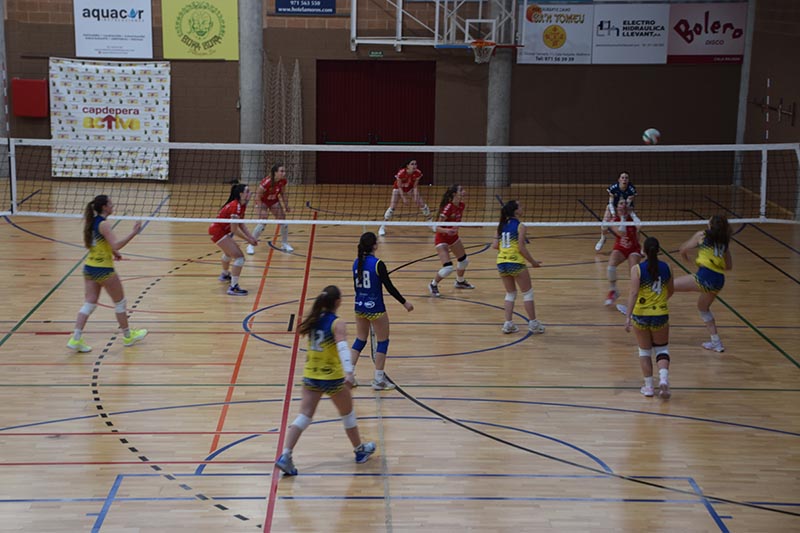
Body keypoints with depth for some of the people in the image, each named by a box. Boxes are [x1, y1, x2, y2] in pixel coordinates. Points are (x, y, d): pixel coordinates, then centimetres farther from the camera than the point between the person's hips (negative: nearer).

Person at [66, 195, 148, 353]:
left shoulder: (91, 221, 8)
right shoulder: (104, 224, -19)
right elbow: (116, 245, -28)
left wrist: (112, 251, 16)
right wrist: (133, 233, -29)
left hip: (89, 267, 8)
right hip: (103, 269, -8)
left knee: (89, 304, 8)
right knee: (120, 302, 11)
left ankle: (75, 339, -1)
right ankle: (128, 336, 25)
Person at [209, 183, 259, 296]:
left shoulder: (242, 206, 4)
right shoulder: (235, 206, -25)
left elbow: (241, 225, 7)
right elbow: (234, 230, -24)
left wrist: (252, 237, -4)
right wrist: (248, 240, -18)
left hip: (220, 230, 11)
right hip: (218, 232, -11)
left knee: (229, 251, 36)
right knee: (239, 257, -16)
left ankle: (225, 275, 63)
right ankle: (233, 287, -17)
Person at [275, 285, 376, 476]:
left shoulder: (314, 319, 4)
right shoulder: (337, 323, -15)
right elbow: (342, 347, -29)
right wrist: (348, 371, -40)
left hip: (310, 375, 5)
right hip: (332, 377, -5)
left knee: (304, 416, 3)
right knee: (348, 413, 17)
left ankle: (285, 456, -10)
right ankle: (360, 450, 34)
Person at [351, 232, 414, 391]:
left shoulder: (356, 263, 1)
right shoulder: (378, 264, -18)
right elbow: (389, 287, -15)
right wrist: (405, 303, -4)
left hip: (360, 307, 6)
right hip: (375, 309, -6)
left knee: (360, 340, 18)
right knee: (383, 342, 7)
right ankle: (379, 380, 8)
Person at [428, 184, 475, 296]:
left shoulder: (461, 205, -6)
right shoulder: (447, 208, -29)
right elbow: (437, 228, -30)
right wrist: (447, 230, -46)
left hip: (453, 236, 8)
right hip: (442, 239, -8)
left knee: (464, 261, 22)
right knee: (448, 268, -17)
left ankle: (460, 282, 49)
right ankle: (433, 284, 10)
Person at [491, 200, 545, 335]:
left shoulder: (502, 226, 8)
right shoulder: (520, 226, -9)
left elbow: (495, 245, 5)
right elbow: (522, 248, -13)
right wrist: (533, 262, -3)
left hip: (501, 263, 6)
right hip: (516, 262, -6)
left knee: (510, 293, 19)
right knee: (528, 293, 8)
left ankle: (508, 323, 11)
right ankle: (533, 324, 10)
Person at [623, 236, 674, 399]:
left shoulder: (637, 269, -11)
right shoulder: (666, 268, -1)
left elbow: (633, 293, -19)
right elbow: (671, 291, 12)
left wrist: (628, 316, -19)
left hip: (640, 315, -1)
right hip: (661, 314, 2)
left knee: (645, 351, 15)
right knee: (662, 349, 16)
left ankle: (648, 386, 17)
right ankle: (663, 379, -7)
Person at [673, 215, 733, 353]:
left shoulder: (702, 235, 5)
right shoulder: (725, 242, 20)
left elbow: (683, 249, 16)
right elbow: (729, 266, 24)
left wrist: (684, 256, 38)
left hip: (705, 277, -7)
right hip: (719, 280, 7)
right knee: (703, 308, 28)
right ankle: (716, 343, 30)